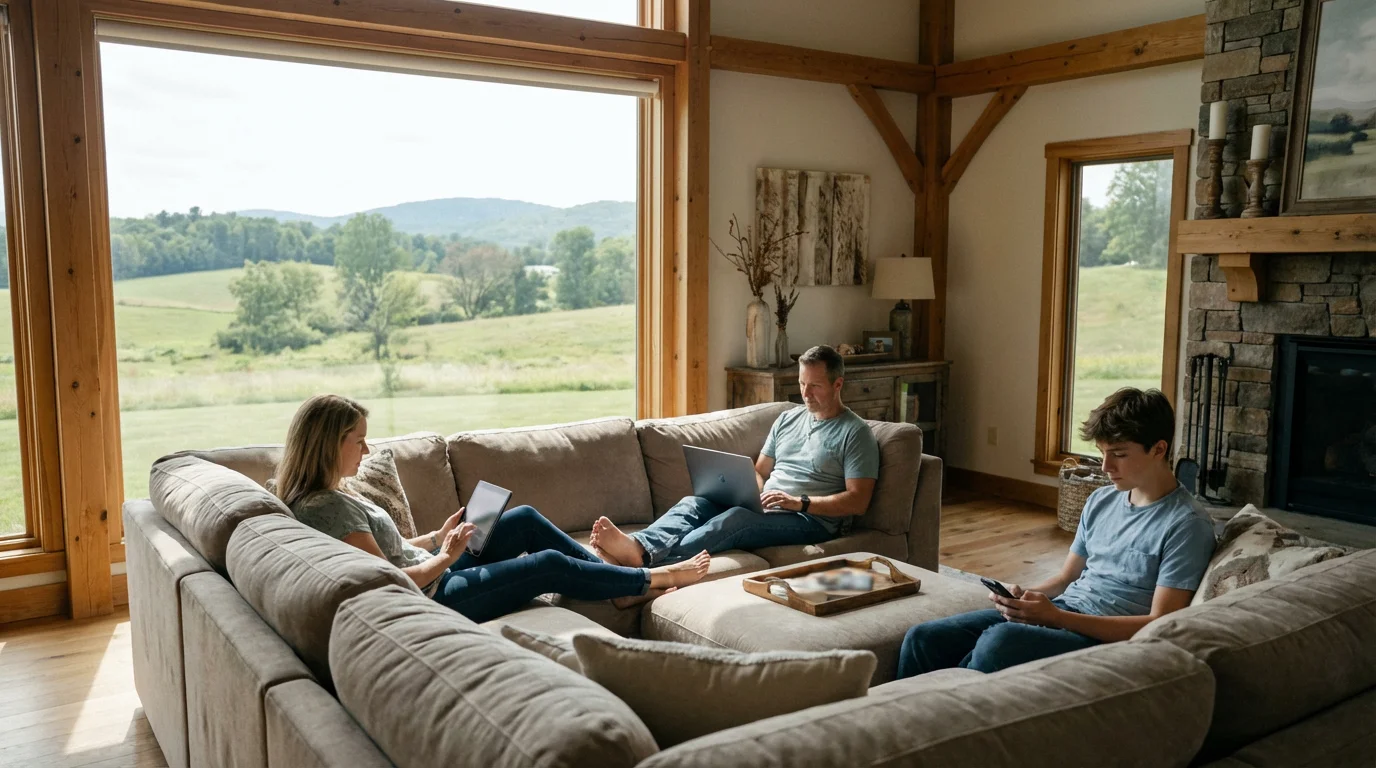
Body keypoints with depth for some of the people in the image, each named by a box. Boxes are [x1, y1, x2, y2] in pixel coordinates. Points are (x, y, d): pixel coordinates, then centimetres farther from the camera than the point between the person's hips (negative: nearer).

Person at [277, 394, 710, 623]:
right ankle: (651, 579, 18)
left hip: (428, 573, 10)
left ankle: (622, 585, 18)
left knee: (525, 519, 10)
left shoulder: (321, 496, 6)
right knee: (551, 565, -4)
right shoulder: (330, 507, -25)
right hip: (433, 598, -10)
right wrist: (444, 558, -15)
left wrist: (437, 538, 6)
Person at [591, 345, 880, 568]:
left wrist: (799, 502, -17)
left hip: (814, 520, -7)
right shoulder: (787, 419, 19)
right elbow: (759, 471, 21)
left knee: (736, 518, -35)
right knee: (693, 503, -18)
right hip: (764, 510, 7)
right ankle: (639, 545, -47)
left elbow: (858, 501, -9)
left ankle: (648, 558, -53)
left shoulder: (856, 433, -1)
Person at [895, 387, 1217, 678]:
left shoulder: (1186, 525, -8)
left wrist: (1055, 617, -21)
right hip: (1056, 613, 7)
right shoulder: (1101, 501, 15)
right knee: (923, 638, -11)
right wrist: (1027, 596, -3)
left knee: (999, 641, -36)